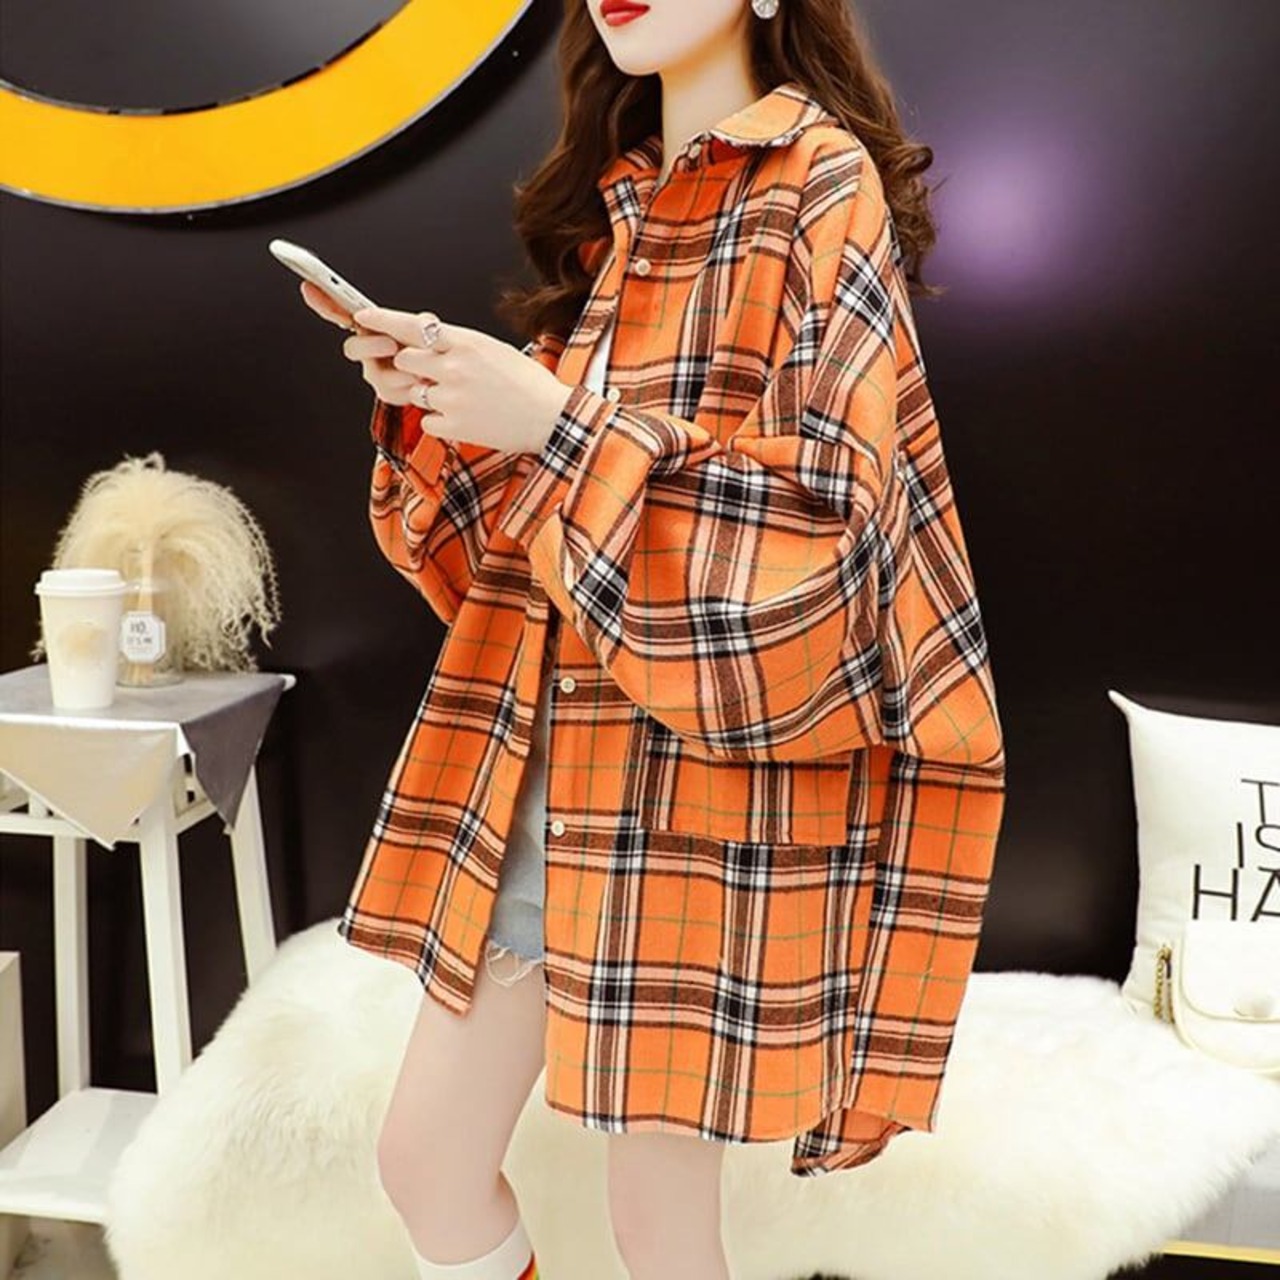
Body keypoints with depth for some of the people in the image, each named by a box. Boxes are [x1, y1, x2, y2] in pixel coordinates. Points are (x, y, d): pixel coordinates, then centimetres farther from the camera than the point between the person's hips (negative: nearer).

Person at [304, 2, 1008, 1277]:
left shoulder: (821, 178, -6)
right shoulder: (612, 196, 15)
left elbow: (821, 513, -16)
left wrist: (556, 427, -21)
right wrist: (437, 402, 0)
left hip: (706, 756, -7)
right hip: (539, 751, 7)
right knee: (422, 1158, 14)